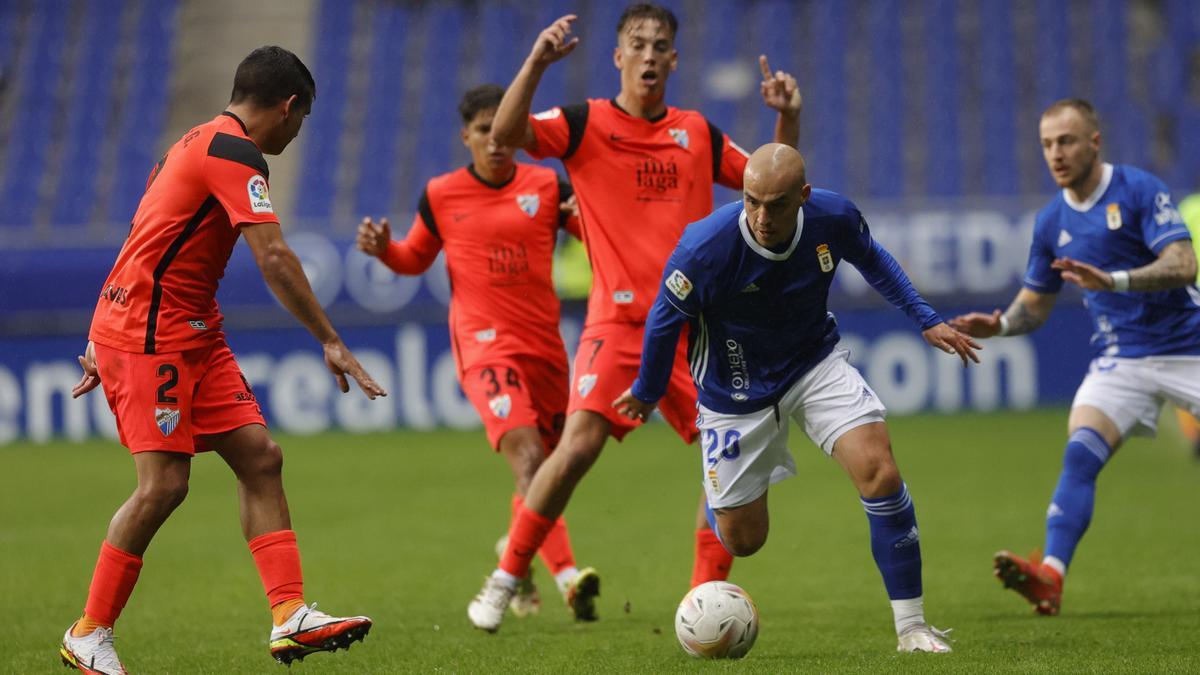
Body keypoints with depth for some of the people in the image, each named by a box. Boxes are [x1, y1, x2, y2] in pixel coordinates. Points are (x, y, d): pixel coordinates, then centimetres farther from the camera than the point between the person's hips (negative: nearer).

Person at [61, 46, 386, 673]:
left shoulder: (202, 143, 18)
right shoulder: (234, 152, -15)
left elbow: (149, 245, 23)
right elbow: (273, 256, -23)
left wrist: (107, 342, 25)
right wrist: (330, 341, -21)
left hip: (192, 334, 10)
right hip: (149, 334, -10)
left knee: (259, 457, 0)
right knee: (164, 484, -11)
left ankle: (291, 616, -7)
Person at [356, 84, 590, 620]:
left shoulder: (547, 187, 5)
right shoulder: (441, 195, 4)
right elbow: (416, 258, 20)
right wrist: (384, 249, -1)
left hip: (544, 343, 3)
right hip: (484, 344, -3)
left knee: (547, 465, 13)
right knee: (527, 455, -23)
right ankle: (565, 576, -33)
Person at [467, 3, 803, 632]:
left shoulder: (697, 132, 13)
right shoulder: (587, 123, 1)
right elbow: (506, 133, -14)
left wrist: (788, 119, 7)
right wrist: (536, 63, -26)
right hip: (619, 321, -4)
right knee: (579, 445, -21)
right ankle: (506, 578, -6)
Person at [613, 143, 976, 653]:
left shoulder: (834, 217, -20)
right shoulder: (705, 247, -31)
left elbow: (871, 259, 6)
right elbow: (665, 318, -11)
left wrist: (925, 320, 6)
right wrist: (647, 393, 3)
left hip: (815, 362, 2)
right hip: (737, 390, -2)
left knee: (879, 471, -21)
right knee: (742, 539, 6)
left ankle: (911, 627, -10)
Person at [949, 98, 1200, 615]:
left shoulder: (1140, 190, -10)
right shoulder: (1051, 222, 6)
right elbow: (1034, 304, 17)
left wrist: (1114, 280, -36)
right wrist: (999, 324, -5)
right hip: (1120, 358, 3)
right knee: (1079, 455, -20)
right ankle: (1051, 573, -33)